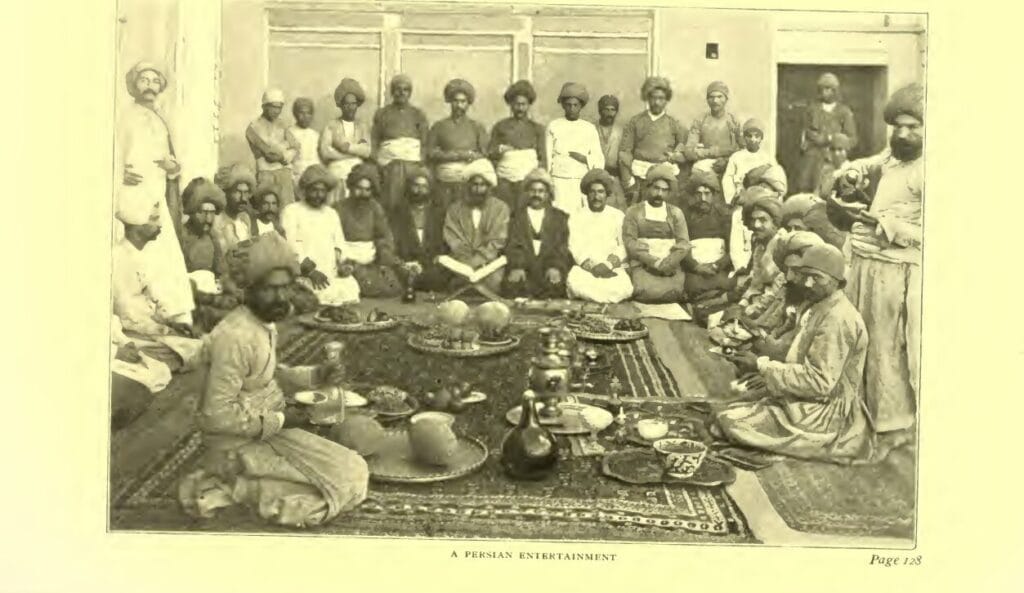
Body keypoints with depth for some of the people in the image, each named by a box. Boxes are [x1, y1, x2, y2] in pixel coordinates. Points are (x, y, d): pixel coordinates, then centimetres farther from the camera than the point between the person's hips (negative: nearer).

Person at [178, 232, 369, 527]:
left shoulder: (266, 324, 6)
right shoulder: (235, 336, -23)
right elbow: (219, 415, -25)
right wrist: (277, 421, -15)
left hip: (265, 431, 10)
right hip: (239, 446, -10)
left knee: (354, 470, 5)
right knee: (346, 483, -13)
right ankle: (236, 489, -9)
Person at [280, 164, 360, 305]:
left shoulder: (332, 213, 24)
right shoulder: (291, 211, 6)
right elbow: (290, 246, -5)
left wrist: (342, 263, -1)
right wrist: (309, 270, -16)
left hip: (333, 273, 5)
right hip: (303, 274, -5)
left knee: (349, 287, -25)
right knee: (327, 292, -32)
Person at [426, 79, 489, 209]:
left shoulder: (477, 127, 12)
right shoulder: (439, 127, 11)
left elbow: (485, 155, 4)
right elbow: (430, 153, 2)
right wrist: (460, 155, -5)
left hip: (469, 180, 0)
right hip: (444, 181, 0)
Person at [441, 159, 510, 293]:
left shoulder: (500, 208, 7)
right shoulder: (455, 208, 12)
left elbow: (497, 242, -1)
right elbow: (452, 239, 2)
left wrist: (474, 263, -13)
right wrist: (467, 265, -14)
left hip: (489, 265, 0)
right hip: (461, 266, 0)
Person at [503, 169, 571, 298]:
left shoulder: (560, 218, 20)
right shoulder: (516, 216, 19)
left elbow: (563, 247, 6)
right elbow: (512, 245, 5)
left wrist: (556, 267, -13)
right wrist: (516, 267, -14)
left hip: (549, 273, 0)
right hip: (523, 273, 0)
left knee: (555, 284, -30)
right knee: (514, 283, -30)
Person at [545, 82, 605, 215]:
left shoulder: (590, 128, 12)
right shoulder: (553, 127, 9)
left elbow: (599, 160, 11)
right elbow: (547, 157, 10)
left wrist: (584, 158, -7)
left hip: (583, 181, 1)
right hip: (559, 180, -1)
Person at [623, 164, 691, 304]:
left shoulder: (676, 213, 15)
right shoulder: (633, 212, 10)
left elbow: (684, 244, 6)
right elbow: (630, 242, -1)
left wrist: (667, 264, -12)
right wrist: (654, 262, -13)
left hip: (670, 266, 2)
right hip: (642, 265, -1)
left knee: (673, 291, -28)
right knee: (647, 291, -31)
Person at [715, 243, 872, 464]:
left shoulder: (837, 319, -21)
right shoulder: (818, 309, 11)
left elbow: (820, 382, -25)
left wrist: (762, 366, -21)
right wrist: (770, 375, 2)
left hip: (826, 416, -10)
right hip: (811, 403, 10)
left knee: (729, 420, -17)